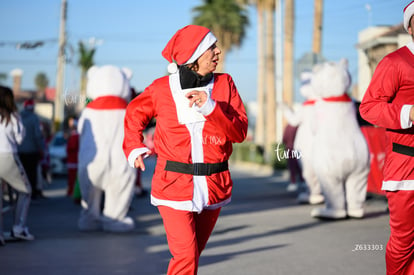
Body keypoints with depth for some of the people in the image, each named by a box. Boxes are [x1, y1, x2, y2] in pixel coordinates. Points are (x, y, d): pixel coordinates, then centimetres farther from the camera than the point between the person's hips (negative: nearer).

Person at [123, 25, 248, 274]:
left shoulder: (224, 84, 1)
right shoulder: (162, 88, -3)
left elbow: (240, 131, -7)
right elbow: (135, 114, 16)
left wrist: (210, 107, -20)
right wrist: (134, 147, 2)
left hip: (214, 185, 3)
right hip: (175, 185, -3)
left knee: (192, 254, 14)